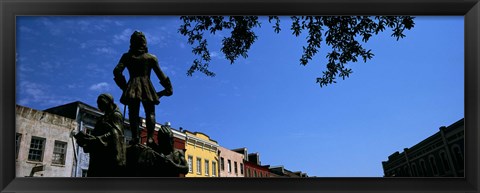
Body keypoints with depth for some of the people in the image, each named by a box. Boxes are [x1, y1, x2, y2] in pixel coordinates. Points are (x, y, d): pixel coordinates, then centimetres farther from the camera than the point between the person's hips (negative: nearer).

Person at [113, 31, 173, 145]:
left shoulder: (127, 56, 10)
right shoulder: (151, 57, 7)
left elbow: (117, 71, -1)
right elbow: (160, 74, 6)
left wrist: (124, 86, 8)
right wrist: (168, 88, 12)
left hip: (132, 87, 1)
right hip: (147, 87, -1)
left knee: (133, 113, 0)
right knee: (150, 113, -2)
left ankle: (135, 136, -14)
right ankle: (150, 137, -16)